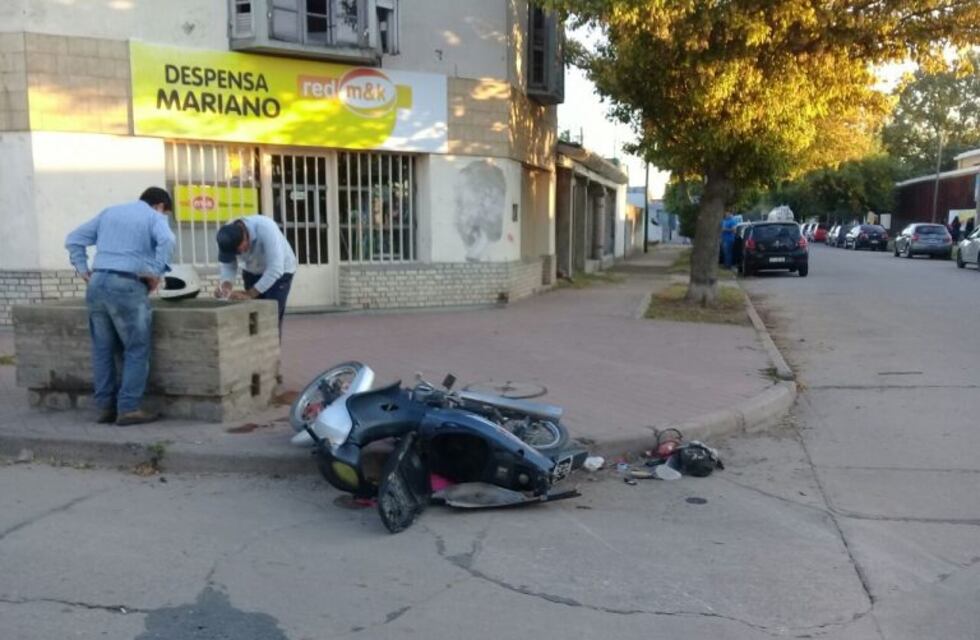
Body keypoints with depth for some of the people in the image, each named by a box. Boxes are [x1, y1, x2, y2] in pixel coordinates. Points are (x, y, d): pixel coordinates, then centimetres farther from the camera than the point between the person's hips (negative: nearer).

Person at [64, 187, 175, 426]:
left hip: (97, 285, 6)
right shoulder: (155, 217, 6)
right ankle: (129, 408, -1)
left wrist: (83, 271, 16)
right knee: (137, 350, 1)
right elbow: (167, 241, -17)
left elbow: (74, 239, 23)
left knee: (103, 349, 12)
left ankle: (106, 406, 15)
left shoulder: (109, 212, 25)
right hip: (127, 287, -6)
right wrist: (156, 273, -12)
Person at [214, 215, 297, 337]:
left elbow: (275, 269, -41)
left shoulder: (265, 229, -38)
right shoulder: (228, 237, -23)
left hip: (280, 271, -5)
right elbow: (227, 265, -13)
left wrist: (249, 294, -41)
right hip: (252, 271, 5)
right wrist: (225, 284, -35)